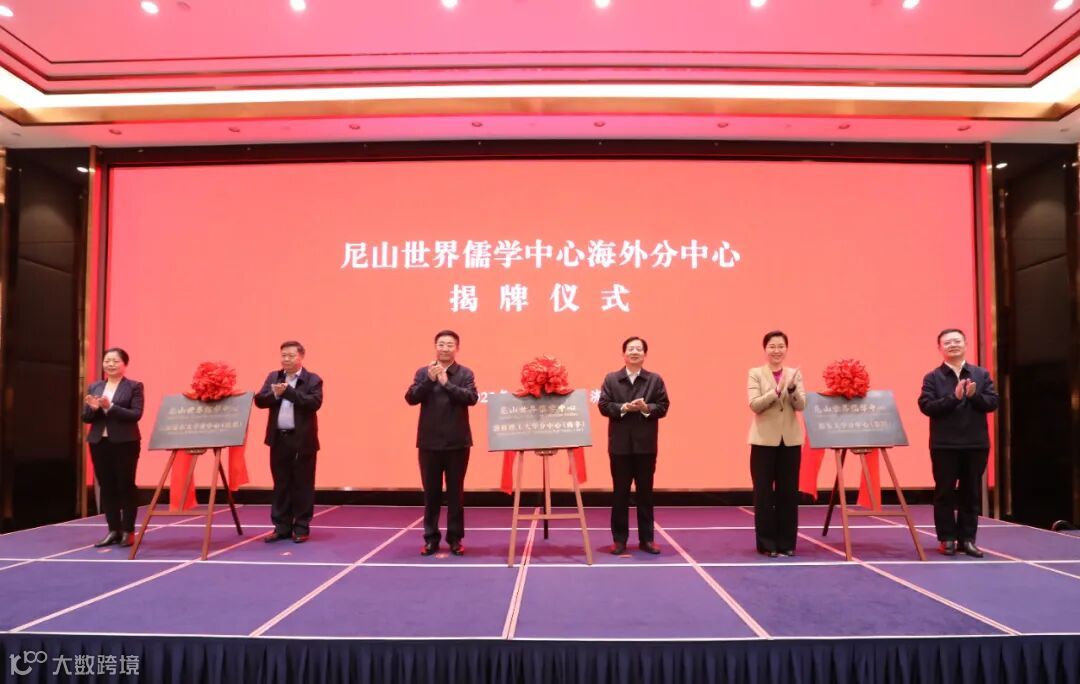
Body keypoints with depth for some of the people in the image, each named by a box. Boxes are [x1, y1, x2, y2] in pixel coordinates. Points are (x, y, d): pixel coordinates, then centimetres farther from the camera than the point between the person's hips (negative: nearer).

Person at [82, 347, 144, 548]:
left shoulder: (134, 386, -2)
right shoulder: (94, 387, 11)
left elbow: (136, 414, -12)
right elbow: (86, 418, 11)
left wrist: (110, 407, -21)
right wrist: (93, 408, -11)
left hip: (125, 442, -5)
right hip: (99, 442, 5)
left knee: (125, 486, -1)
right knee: (106, 487, 7)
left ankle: (128, 531, 6)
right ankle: (113, 530, 13)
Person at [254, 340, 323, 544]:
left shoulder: (313, 380, -2)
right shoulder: (273, 377, 11)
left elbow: (315, 403, -17)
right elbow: (259, 400, 2)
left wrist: (288, 391, -20)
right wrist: (275, 394, -16)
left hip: (302, 440, -4)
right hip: (279, 439, 4)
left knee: (302, 485, 2)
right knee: (281, 485, 9)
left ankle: (302, 528, 10)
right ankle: (281, 527, 17)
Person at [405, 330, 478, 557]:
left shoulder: (465, 374, 1)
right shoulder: (422, 372, 5)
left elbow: (472, 398, -14)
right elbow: (410, 398, -6)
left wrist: (447, 383, -20)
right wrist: (429, 380, -18)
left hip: (457, 442, -1)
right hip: (429, 442, 1)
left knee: (456, 492, 6)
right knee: (431, 492, 7)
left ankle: (455, 538, 15)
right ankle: (431, 538, 16)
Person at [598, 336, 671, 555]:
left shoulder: (655, 379, 5)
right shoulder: (611, 379, 4)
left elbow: (663, 407, -1)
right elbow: (604, 406, -4)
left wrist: (646, 408, -19)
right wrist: (624, 407, -18)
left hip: (646, 444, 1)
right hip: (620, 444, 0)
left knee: (645, 493, 7)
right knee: (620, 493, 5)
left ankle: (646, 539, 16)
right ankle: (619, 539, 13)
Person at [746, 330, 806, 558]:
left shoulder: (795, 374, 7)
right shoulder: (756, 374, 0)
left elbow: (801, 405, -4)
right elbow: (754, 405, -12)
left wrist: (792, 390, -22)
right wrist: (776, 391, -22)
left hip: (790, 440, 2)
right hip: (765, 440, -2)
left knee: (788, 493, 6)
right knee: (764, 493, 1)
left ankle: (786, 543, 15)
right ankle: (766, 543, 9)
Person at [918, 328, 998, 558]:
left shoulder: (981, 374, 8)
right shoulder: (932, 377, 0)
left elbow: (992, 402, 1)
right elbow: (926, 406, -11)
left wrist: (974, 396, -18)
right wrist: (954, 397, -21)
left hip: (976, 444, 2)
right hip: (944, 445, -2)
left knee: (971, 493, 7)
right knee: (944, 493, 2)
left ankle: (967, 539, 15)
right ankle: (947, 538, 10)